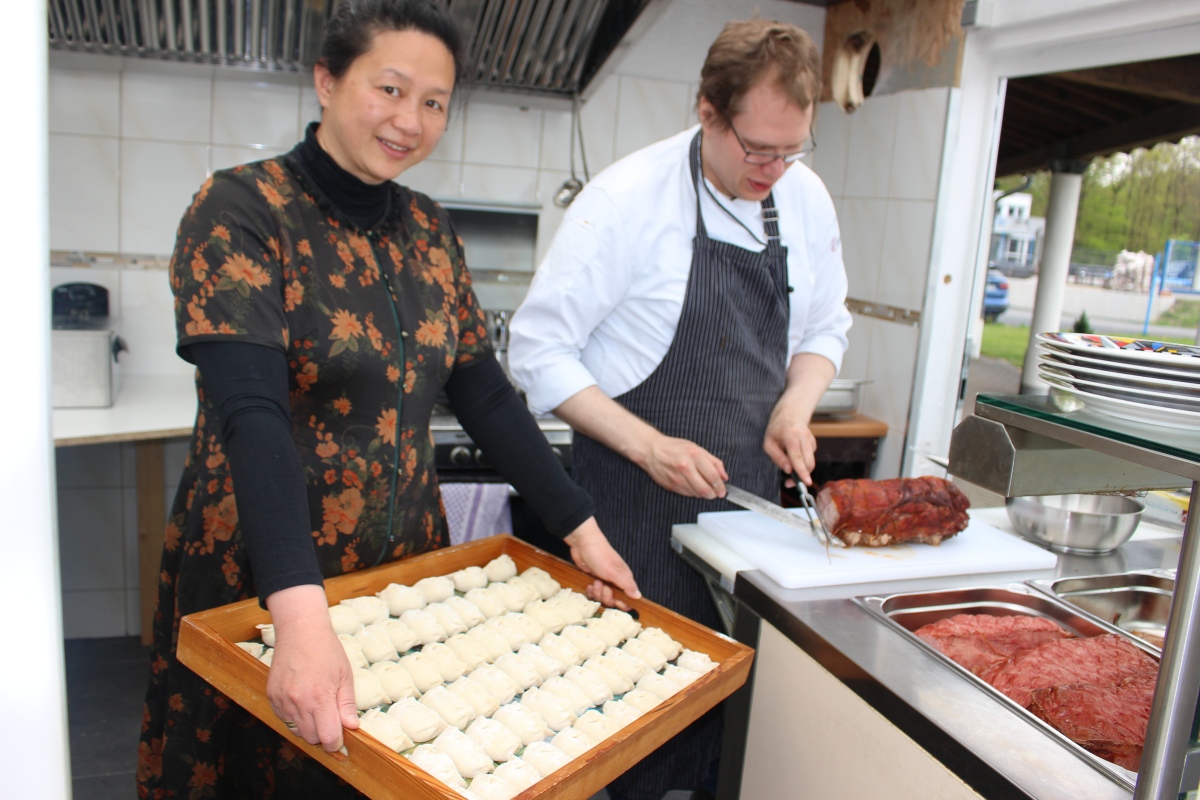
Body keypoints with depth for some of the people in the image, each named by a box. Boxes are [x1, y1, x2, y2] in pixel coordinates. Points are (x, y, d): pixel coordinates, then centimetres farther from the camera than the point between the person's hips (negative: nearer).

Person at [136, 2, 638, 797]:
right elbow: (251, 413, -26)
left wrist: (580, 527, -1)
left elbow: (484, 392, 4)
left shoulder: (429, 231, 4)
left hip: (406, 566, 5)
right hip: (260, 577, -4)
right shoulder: (242, 210, -14)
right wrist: (302, 614, -37)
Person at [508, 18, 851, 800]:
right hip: (638, 497, -5)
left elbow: (825, 328, 16)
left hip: (749, 492, 5)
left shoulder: (807, 198, 3)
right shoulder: (628, 198, -15)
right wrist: (648, 446, -20)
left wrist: (796, 407, -4)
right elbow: (539, 351, -13)